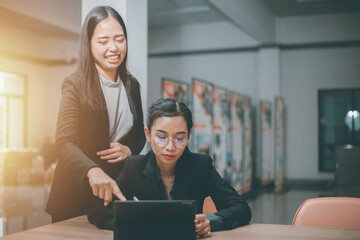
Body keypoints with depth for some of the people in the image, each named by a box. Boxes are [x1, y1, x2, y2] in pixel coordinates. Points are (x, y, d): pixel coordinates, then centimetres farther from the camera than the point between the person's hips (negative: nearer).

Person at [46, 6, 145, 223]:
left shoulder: (131, 85, 3)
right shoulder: (76, 86, -13)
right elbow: (64, 143, -26)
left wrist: (129, 149, -9)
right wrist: (93, 171, -45)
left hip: (118, 187, 4)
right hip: (77, 191, -4)